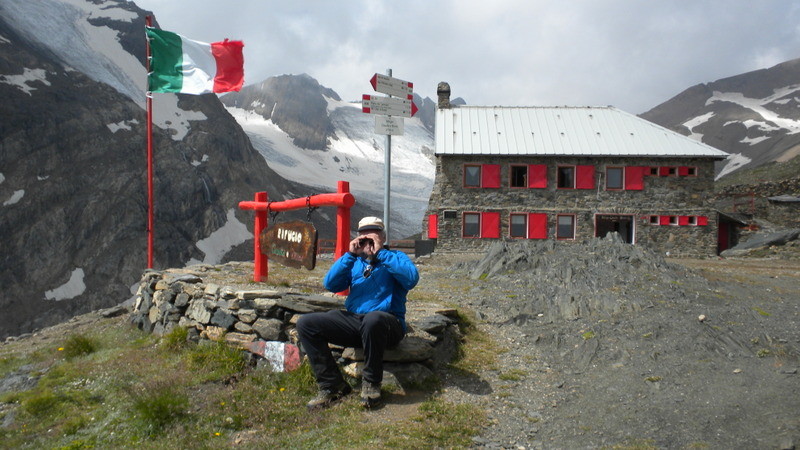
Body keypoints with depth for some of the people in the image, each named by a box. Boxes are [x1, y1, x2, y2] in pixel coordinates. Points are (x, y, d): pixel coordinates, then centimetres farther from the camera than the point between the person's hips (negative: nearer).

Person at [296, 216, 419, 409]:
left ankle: (371, 383, -17)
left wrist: (380, 253, -13)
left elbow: (411, 278, -16)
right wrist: (350, 255, -4)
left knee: (372, 319, -41)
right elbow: (330, 284, 3)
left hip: (389, 324, -5)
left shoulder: (396, 258, 7)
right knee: (306, 323, -12)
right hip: (353, 320, 5)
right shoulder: (354, 262, 18)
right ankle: (332, 385, -7)